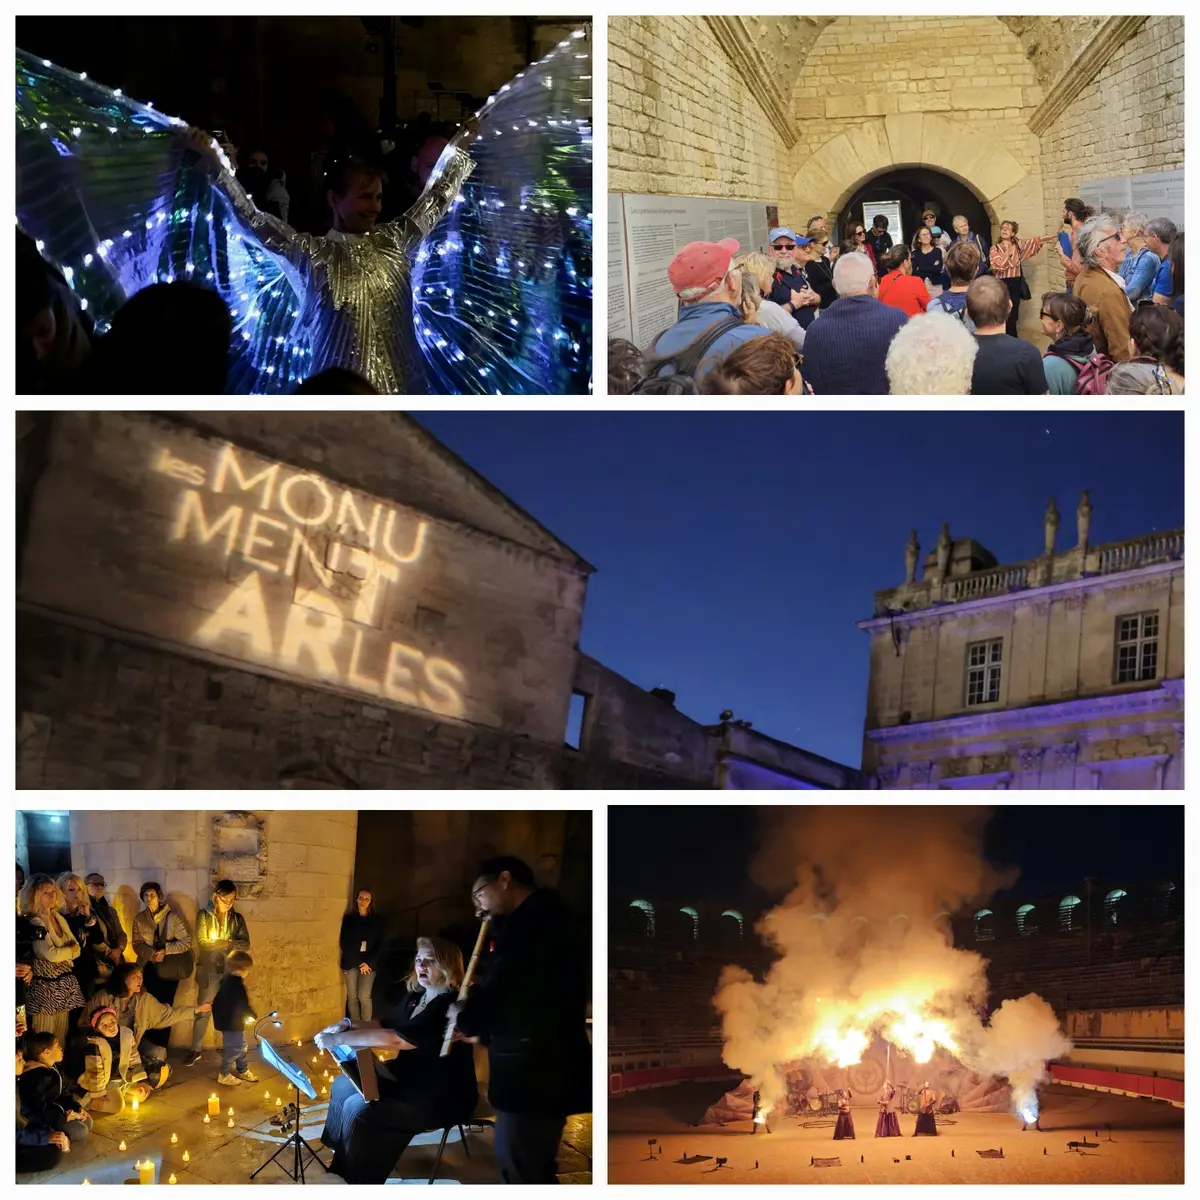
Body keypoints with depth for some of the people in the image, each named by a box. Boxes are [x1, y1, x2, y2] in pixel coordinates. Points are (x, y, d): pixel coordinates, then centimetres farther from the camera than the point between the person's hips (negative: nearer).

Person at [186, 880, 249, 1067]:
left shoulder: (237, 918, 3)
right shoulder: (204, 916, -3)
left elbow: (246, 944, -6)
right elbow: (202, 942, -14)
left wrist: (225, 943, -19)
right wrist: (228, 943, -14)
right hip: (209, 971, -2)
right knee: (203, 1010, 5)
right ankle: (195, 1050, 17)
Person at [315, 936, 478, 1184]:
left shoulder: (449, 1007, -26)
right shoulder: (416, 996, 6)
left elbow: (393, 1039, -33)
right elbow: (383, 1025, 16)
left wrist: (337, 1039, -29)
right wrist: (347, 1025, -4)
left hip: (443, 1097, -10)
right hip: (410, 1079, 10)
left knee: (357, 1110, -18)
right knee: (343, 1085, 10)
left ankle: (360, 1179, 1)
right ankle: (340, 1156, 22)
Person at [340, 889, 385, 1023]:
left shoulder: (377, 920, 3)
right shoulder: (348, 918, 2)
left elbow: (379, 944, 2)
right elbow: (343, 942, 0)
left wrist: (368, 962, -10)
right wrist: (358, 962, -7)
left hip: (369, 963, -1)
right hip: (351, 962, 1)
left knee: (364, 996, -9)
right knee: (352, 996, 1)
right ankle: (355, 1026, 11)